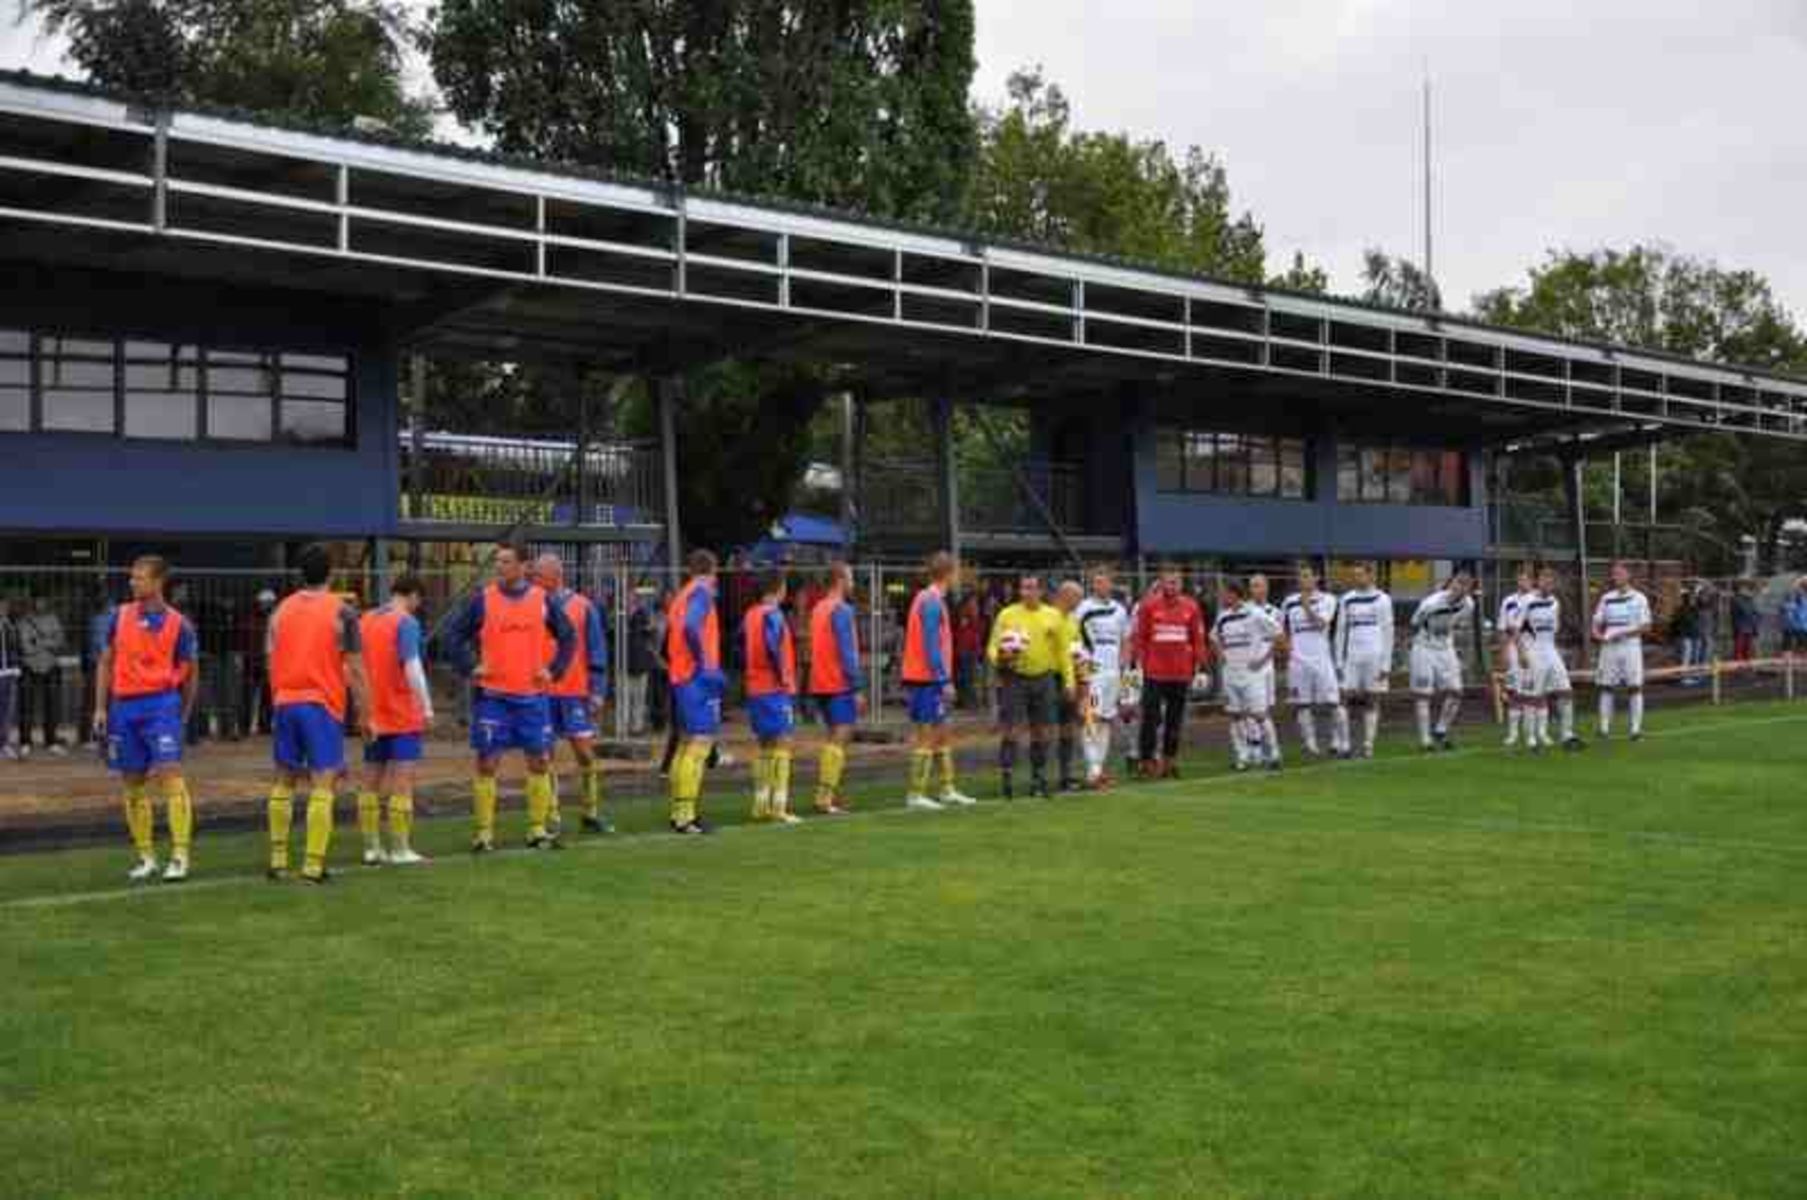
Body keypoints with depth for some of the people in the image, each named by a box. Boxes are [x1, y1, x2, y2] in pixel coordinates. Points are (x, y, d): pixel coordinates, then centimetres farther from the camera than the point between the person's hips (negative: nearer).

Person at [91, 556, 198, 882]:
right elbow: (106, 663, 13)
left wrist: (182, 717, 11)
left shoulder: (178, 624, -1)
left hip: (161, 704, -4)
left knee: (171, 776, -14)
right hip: (123, 706, 4)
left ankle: (180, 857, -12)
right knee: (132, 785, 9)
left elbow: (189, 673, 8)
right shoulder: (120, 616, 8)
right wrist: (100, 707, 6)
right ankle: (146, 858, 19)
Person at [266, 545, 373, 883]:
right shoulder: (342, 612, -6)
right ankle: (313, 866, -7)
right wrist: (365, 715, -1)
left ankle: (278, 860, 19)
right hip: (323, 704, -5)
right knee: (322, 785, -3)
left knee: (284, 782, 15)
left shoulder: (280, 610, 8)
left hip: (285, 703, 5)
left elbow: (272, 663, 11)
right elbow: (354, 670, -6)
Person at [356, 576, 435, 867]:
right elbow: (412, 667, -19)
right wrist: (427, 706, -15)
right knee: (402, 782, -2)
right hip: (403, 717, -7)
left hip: (373, 715, 7)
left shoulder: (365, 620, 10)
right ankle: (400, 850, -2)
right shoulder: (407, 622, -10)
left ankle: (372, 848, 15)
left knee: (371, 782, 12)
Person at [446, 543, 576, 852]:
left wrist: (554, 670, 0)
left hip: (533, 694, 2)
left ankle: (538, 830, 16)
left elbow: (568, 637, 11)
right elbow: (456, 636, 5)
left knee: (540, 762, 5)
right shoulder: (483, 600, 1)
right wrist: (471, 667, -6)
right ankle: (483, 832, 7)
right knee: (486, 762, -1)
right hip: (492, 695, -1)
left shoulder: (542, 600, 4)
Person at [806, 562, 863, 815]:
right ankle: (825, 797, -13)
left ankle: (830, 794, 18)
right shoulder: (841, 610, -12)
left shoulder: (818, 608, 14)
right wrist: (857, 687, -16)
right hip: (839, 683, -9)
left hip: (820, 683, 9)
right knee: (839, 738, -8)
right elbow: (847, 652, -17)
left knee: (833, 737, 16)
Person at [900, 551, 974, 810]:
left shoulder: (925, 598, 14)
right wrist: (945, 680, -20)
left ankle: (948, 790, 21)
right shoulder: (933, 602, -15)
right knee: (926, 737, -5)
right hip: (928, 679, -10)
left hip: (922, 679, 10)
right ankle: (916, 795, -2)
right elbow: (931, 645, -20)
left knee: (941, 734, 14)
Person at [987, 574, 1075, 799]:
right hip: (1014, 678, -2)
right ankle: (1006, 779, -3)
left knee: (1040, 732, 7)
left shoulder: (1054, 616, 7)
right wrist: (999, 656, -20)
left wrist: (1068, 680, 7)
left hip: (1044, 678, 2)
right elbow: (992, 648, 2)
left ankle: (1038, 781, 16)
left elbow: (1062, 651, 12)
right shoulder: (1007, 615, 1)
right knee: (1009, 730, -7)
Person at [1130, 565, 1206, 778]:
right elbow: (1138, 637, -1)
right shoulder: (1148, 605, -2)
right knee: (1151, 719, -2)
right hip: (1153, 673, -3)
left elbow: (1198, 641, 10)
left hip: (1181, 674, 3)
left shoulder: (1191, 607, 6)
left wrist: (1199, 669, 7)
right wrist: (1135, 665, -4)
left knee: (1175, 721, 10)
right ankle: (1145, 761, 4)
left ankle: (1169, 761, 20)